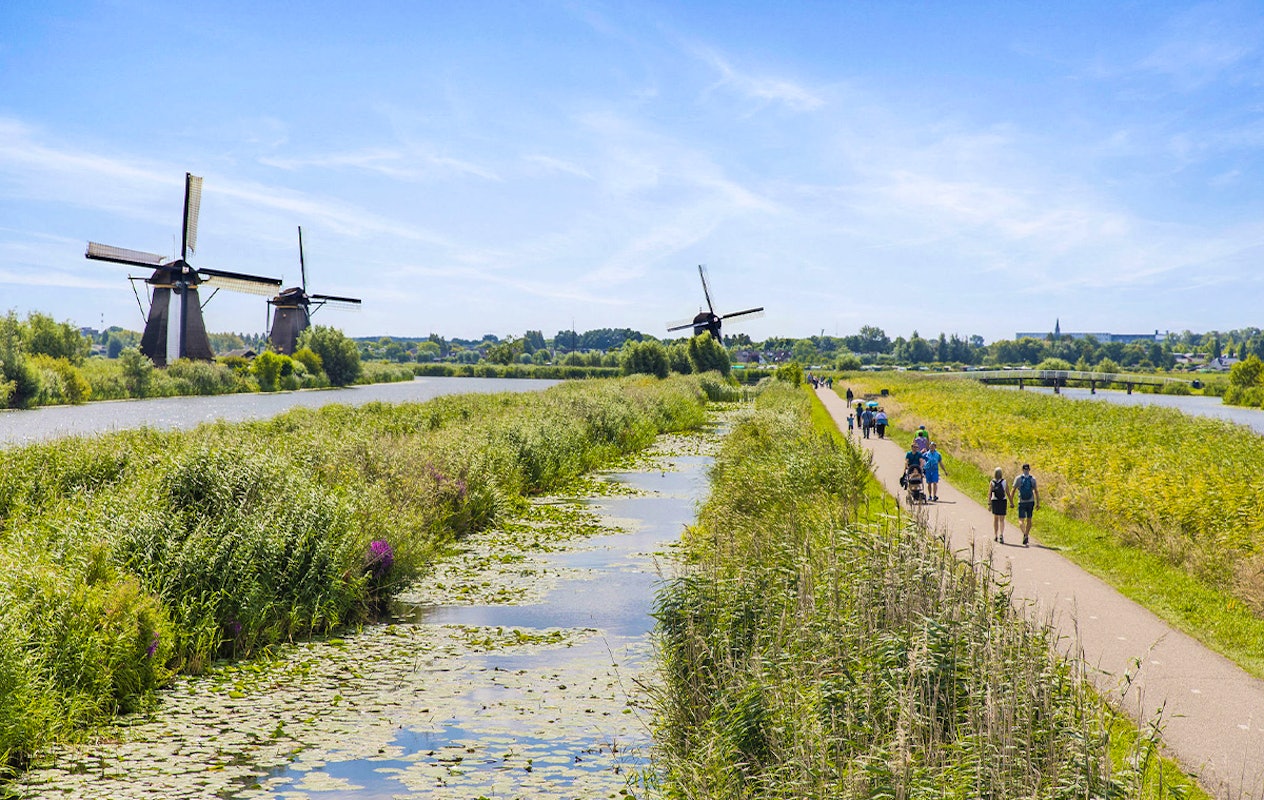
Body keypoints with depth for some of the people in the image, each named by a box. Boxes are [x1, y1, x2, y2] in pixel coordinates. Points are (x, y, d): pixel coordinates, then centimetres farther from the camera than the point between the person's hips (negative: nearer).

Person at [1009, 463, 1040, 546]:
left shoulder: (1018, 478, -3)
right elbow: (1036, 491, -1)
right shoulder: (1033, 479, 1)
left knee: (1021, 520, -1)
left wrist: (1011, 502, 3)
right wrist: (1038, 503, 2)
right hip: (1030, 502, 2)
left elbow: (1013, 491, -4)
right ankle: (1026, 536, 23)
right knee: (1029, 519, 16)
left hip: (1022, 502, -2)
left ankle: (1025, 534, -24)